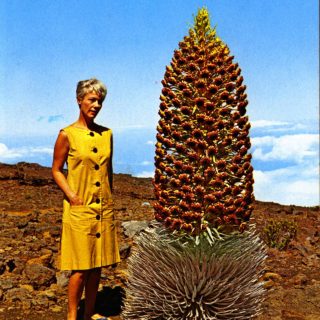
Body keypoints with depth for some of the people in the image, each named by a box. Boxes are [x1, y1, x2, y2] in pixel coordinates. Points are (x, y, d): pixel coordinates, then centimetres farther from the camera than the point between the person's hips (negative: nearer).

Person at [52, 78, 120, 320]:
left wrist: (109, 198, 11)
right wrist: (72, 196, -11)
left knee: (97, 266, 12)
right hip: (80, 209, -5)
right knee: (81, 268, 0)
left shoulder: (107, 134, 8)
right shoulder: (67, 134, -5)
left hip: (104, 209, 5)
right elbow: (56, 170, -1)